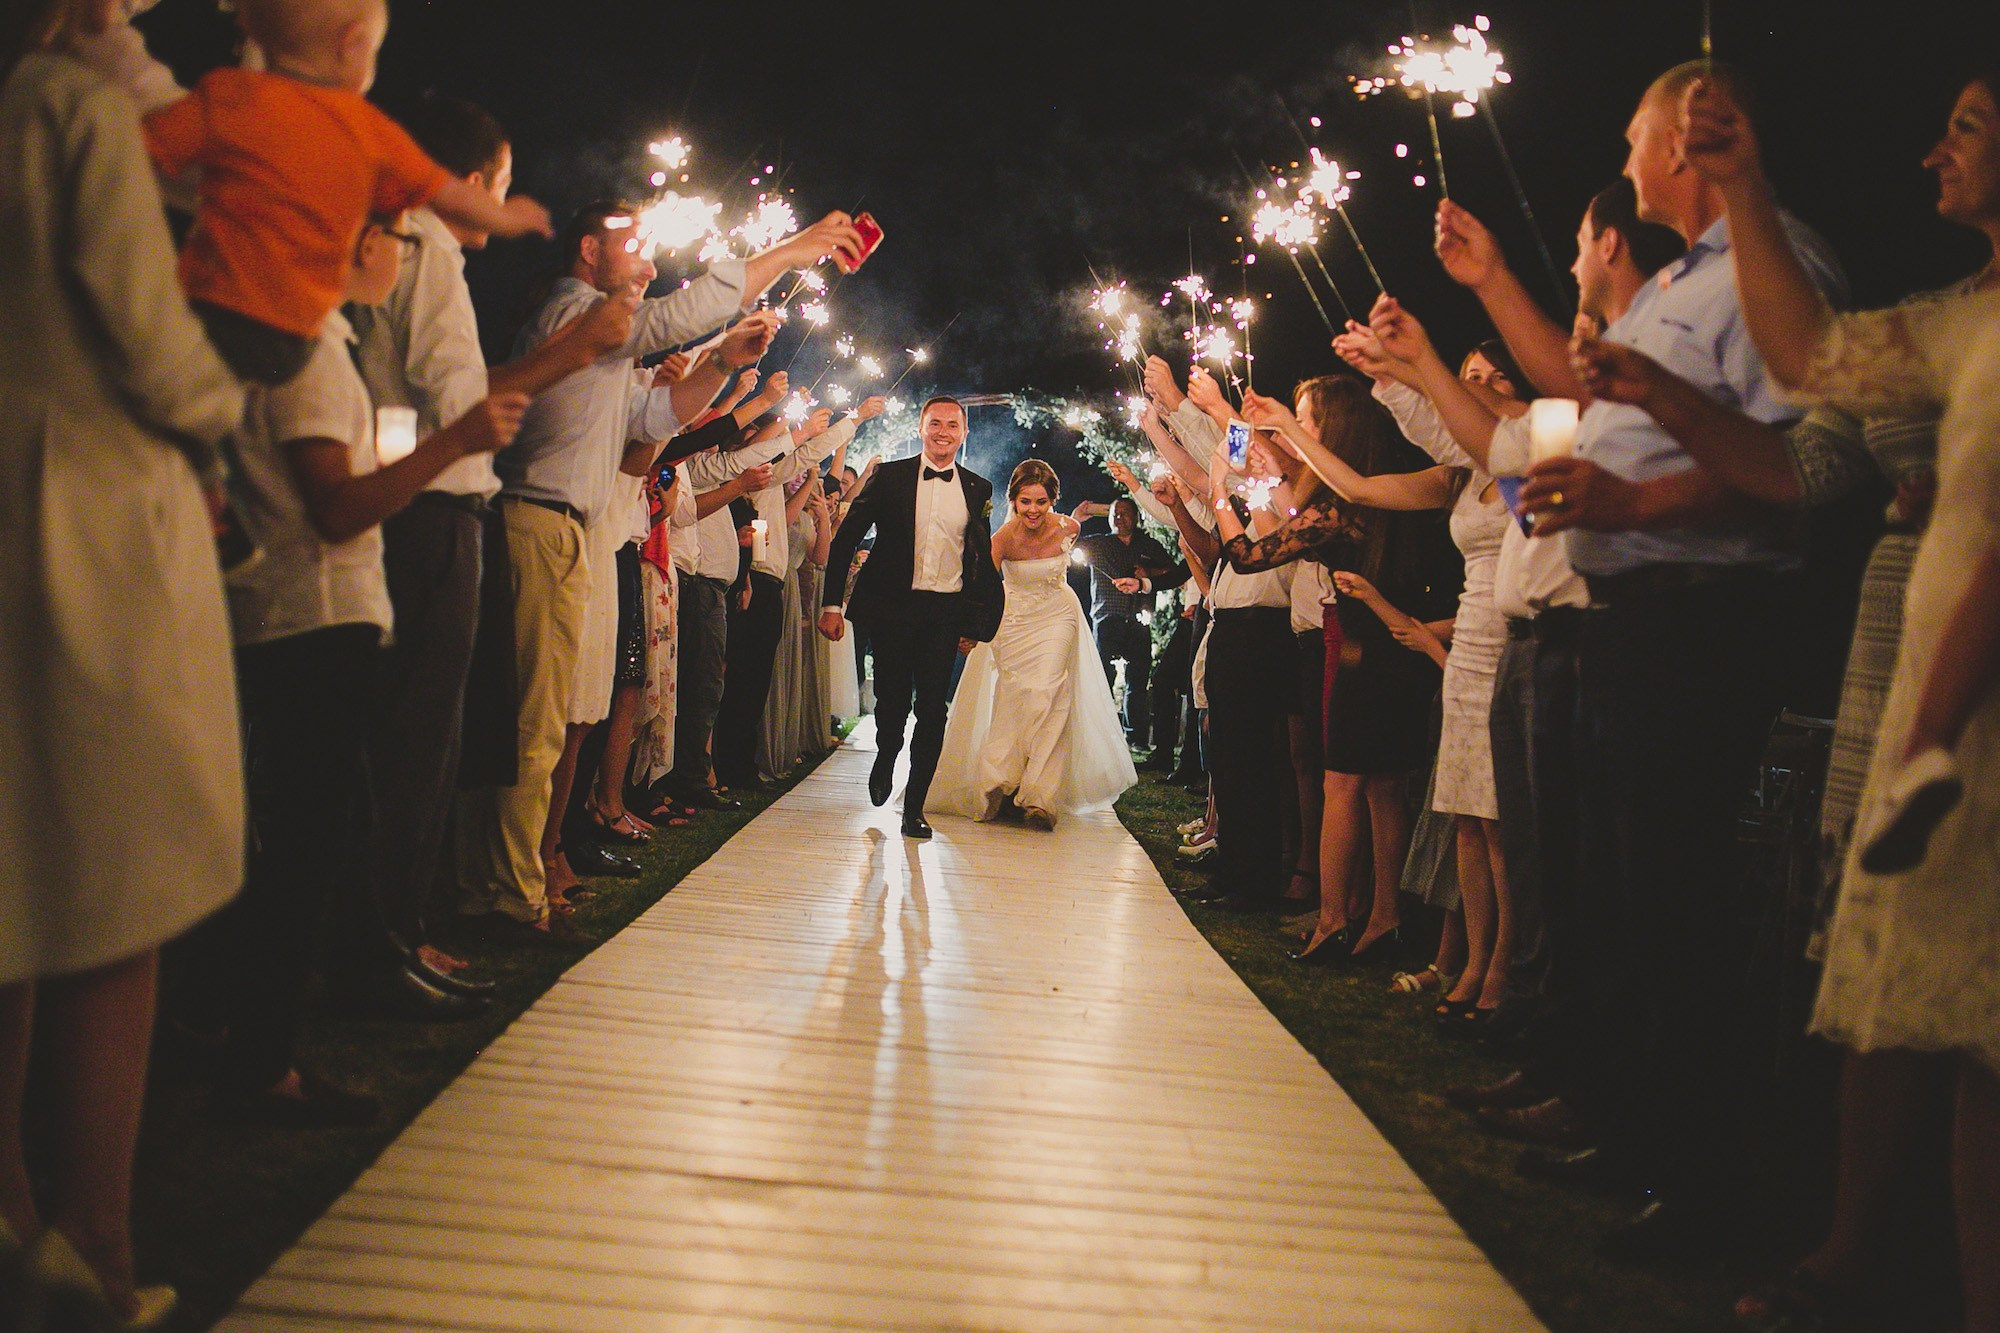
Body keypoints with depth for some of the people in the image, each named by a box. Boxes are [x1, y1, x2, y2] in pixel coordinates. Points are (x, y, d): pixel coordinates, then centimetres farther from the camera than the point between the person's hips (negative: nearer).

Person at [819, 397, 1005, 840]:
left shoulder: (978, 489, 9)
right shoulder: (889, 477, 3)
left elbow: (983, 561, 13)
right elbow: (845, 539, 1)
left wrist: (977, 622, 7)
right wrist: (831, 604, -5)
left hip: (947, 614, 1)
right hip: (893, 607, -1)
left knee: (933, 710, -1)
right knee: (892, 700, 4)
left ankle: (914, 807, 10)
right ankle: (884, 761, 38)